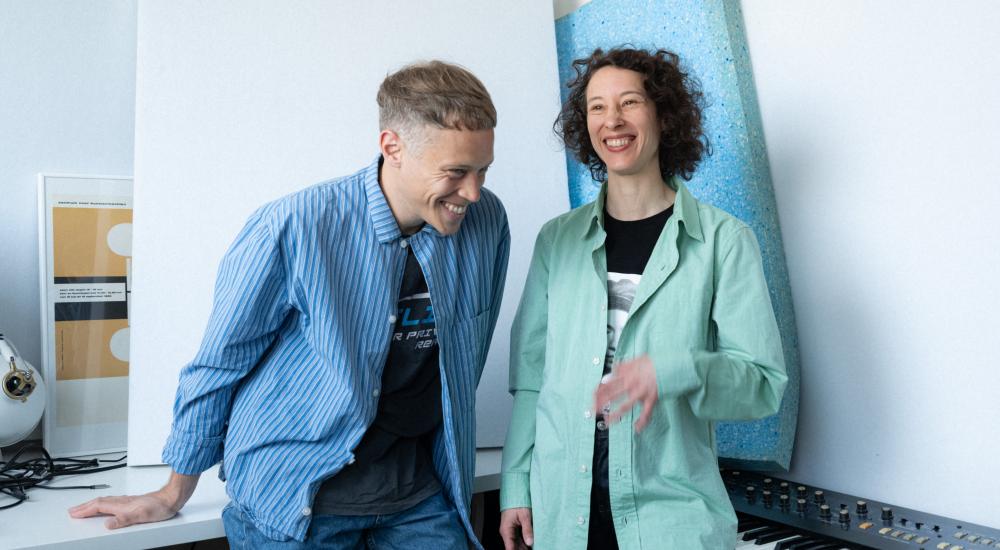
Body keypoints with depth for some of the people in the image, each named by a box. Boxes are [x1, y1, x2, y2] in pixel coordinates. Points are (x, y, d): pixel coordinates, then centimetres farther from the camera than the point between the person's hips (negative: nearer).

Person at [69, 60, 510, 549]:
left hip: (419, 494, 3)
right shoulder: (293, 229, -20)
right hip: (293, 499, -3)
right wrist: (176, 492, 6)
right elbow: (220, 363, -6)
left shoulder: (485, 221, -9)